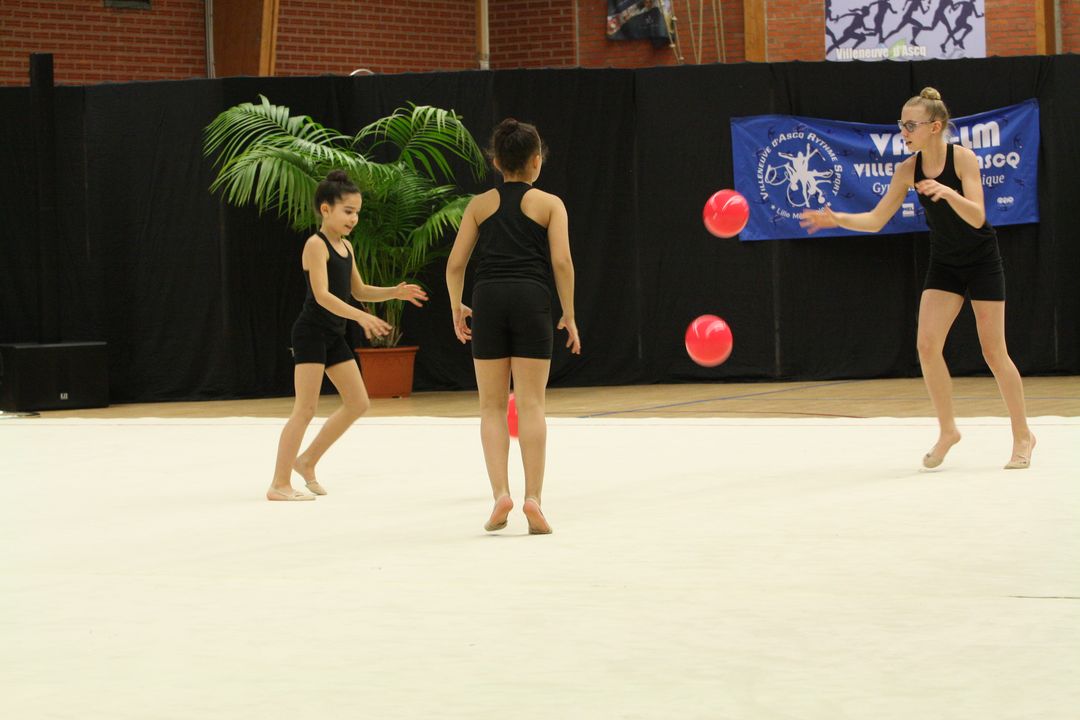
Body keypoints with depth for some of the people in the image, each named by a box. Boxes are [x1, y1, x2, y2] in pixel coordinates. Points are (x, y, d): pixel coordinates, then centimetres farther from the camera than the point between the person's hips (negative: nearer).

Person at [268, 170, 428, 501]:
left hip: (334, 336, 9)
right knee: (306, 409, -10)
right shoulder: (316, 245, -15)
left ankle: (307, 460, 20)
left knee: (358, 403, 9)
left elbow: (358, 291, 19)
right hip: (311, 333, -9)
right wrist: (361, 316, -34)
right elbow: (322, 295, -24)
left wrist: (395, 292, 4)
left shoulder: (345, 247, 12)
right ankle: (279, 485, -6)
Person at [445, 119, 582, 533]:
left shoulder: (480, 205, 12)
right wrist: (569, 316, 3)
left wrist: (456, 308, 21)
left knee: (492, 405, 8)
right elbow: (561, 262, -4)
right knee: (531, 405, -1)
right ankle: (532, 498, -9)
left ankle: (500, 493, -4)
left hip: (488, 300, 2)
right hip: (531, 299, -2)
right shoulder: (549, 204, 7)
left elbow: (455, 263, 7)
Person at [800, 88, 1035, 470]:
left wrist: (947, 192, -45)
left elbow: (977, 218, -28)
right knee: (927, 345, -11)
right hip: (944, 263, 4)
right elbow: (876, 220, -6)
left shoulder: (962, 158, -21)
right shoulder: (908, 169, -8)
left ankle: (1023, 436, 12)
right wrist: (838, 219, -22)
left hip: (982, 261, -4)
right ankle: (947, 431, 5)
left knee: (994, 353, -3)